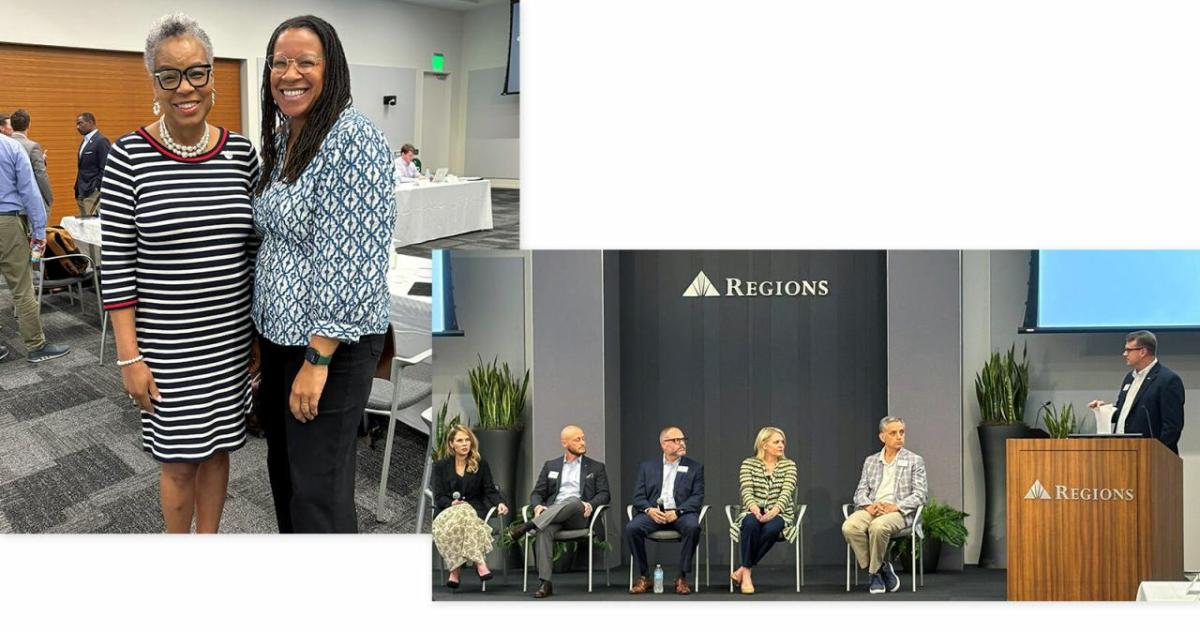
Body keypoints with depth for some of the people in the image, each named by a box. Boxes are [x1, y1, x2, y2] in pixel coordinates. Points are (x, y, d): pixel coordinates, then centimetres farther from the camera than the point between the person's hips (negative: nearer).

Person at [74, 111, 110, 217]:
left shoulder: (101, 141, -11)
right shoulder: (85, 141, 17)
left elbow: (105, 169, -16)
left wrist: (97, 190, -18)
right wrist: (78, 190, 14)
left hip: (94, 192, -9)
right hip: (82, 192, 9)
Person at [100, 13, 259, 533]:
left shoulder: (240, 152, -1)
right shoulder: (129, 156, -10)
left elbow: (255, 249, 7)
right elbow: (117, 262, -9)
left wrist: (262, 334, 7)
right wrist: (129, 356, -11)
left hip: (230, 338, 3)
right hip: (166, 345, -3)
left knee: (216, 447, 15)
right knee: (179, 459, 8)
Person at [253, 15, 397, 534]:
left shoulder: (352, 140, -18)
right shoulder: (281, 140, 10)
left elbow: (353, 261, -23)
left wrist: (317, 359, -23)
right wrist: (264, 335, 18)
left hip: (330, 343, -9)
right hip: (281, 335, 9)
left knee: (318, 489, -2)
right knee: (284, 469, 19)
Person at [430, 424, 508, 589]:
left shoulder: (481, 465, 16)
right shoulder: (440, 466, 13)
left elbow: (490, 491, 7)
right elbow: (438, 497, 6)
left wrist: (500, 503, -14)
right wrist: (452, 503, -16)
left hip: (475, 511, 0)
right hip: (448, 511, 0)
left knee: (461, 518, -38)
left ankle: (455, 570, -41)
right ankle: (479, 563, -45)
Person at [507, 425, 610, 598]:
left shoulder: (596, 467, 18)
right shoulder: (550, 466, 22)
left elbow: (604, 494, 8)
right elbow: (537, 493, 17)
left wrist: (590, 504, -15)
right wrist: (538, 506, -8)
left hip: (579, 515, -1)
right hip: (551, 514, 1)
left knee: (572, 500, -37)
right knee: (544, 530, -35)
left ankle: (528, 526, -42)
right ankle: (545, 583, -40)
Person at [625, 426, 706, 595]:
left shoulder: (695, 467, 13)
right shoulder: (647, 467, 17)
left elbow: (697, 497, 2)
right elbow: (638, 496, 9)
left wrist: (677, 512, -15)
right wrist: (649, 510, -13)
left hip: (681, 513, -1)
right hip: (654, 513, 1)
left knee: (692, 527, -35)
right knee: (632, 528, -28)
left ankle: (682, 578, -21)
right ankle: (644, 577, -13)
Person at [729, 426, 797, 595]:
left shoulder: (789, 465, 4)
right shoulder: (748, 464, 3)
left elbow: (786, 492, -11)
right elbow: (746, 491, -11)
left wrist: (775, 510, -32)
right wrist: (754, 507, -34)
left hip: (779, 514, 0)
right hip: (754, 513, 0)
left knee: (771, 528, -36)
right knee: (751, 523, -38)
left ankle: (743, 570, -23)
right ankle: (747, 572, -26)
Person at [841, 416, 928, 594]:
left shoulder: (915, 461, 10)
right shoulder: (870, 461, 20)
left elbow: (921, 494, 1)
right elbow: (860, 492, 14)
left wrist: (896, 507, -14)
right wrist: (869, 506, -10)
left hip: (898, 512, -3)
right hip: (872, 510, 3)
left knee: (878, 526, -38)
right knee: (849, 527, -30)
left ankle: (875, 570, -14)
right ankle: (881, 569, -13)